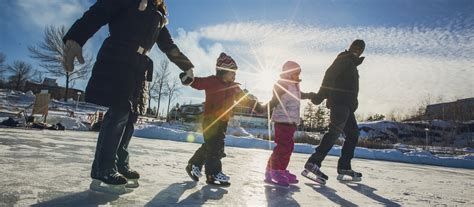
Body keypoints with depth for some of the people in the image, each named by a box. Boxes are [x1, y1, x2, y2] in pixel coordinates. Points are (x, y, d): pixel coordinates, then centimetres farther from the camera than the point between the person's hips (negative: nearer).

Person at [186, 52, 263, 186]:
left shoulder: (234, 87, 11)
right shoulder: (211, 81, -8)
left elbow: (243, 98, 17)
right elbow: (197, 82, -15)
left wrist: (255, 104, 9)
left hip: (223, 120, 7)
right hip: (210, 119, -7)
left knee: (209, 146, 13)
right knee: (215, 146, -8)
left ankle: (194, 165, 29)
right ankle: (213, 174, 1)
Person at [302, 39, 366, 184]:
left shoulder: (351, 64, 28)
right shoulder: (344, 59, -1)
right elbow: (330, 75, -17)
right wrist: (320, 96, -28)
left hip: (346, 105, 10)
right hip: (340, 103, -10)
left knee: (353, 134, 9)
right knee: (335, 131, -22)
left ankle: (344, 168, 12)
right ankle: (313, 163, -28)